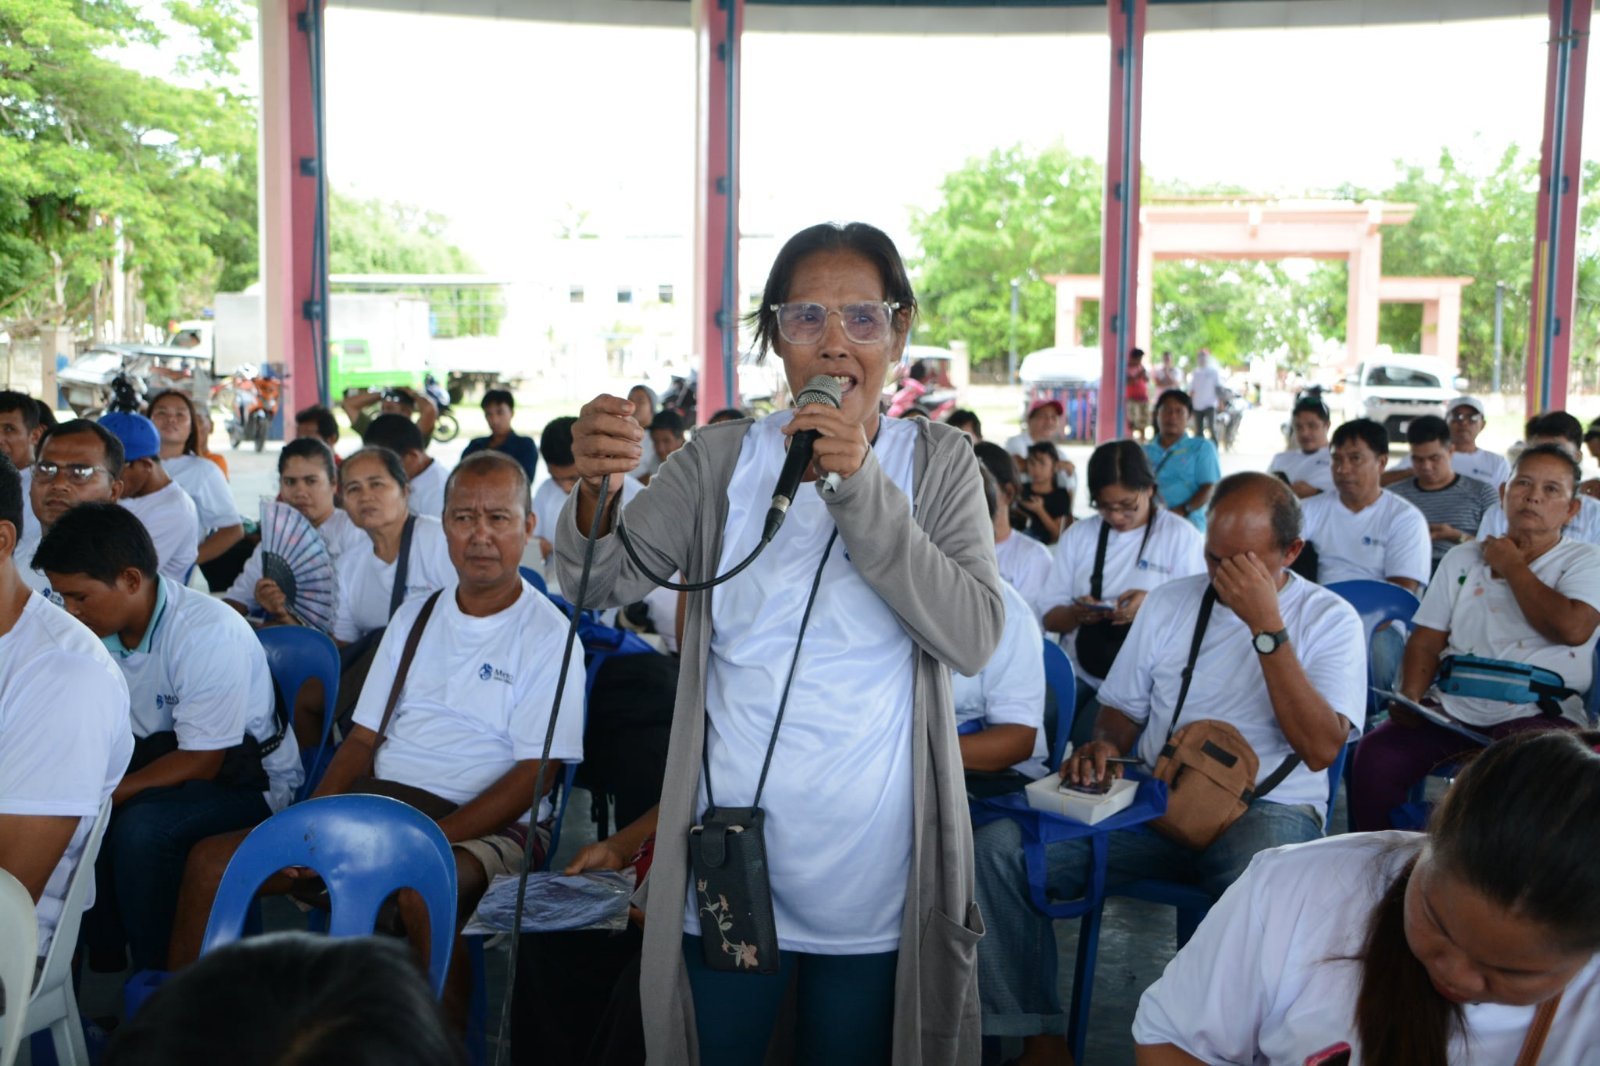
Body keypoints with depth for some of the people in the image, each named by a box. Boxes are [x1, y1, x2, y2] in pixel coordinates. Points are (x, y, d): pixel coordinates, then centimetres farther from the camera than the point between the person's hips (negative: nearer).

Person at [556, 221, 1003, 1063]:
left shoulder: (938, 463, 0)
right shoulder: (722, 459, 2)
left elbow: (974, 637, -13)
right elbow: (602, 582, -8)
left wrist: (859, 487, -20)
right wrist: (596, 491, -30)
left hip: (873, 862, 0)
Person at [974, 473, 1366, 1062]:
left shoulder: (1330, 619, 2)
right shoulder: (1169, 602, 14)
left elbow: (1320, 749, -12)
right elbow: (1122, 707, 20)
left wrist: (1267, 626, -17)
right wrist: (1103, 746, -4)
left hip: (1267, 810, -4)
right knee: (997, 847, -20)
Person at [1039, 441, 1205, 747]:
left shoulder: (1181, 536, 4)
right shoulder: (1077, 535, 14)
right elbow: (1050, 618, 12)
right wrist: (1077, 613, -11)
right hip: (1078, 672, 3)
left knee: (1090, 737, -31)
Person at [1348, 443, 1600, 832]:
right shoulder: (1462, 559, 19)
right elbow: (1426, 641, 15)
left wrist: (1511, 565, -1)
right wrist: (1409, 698, -6)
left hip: (1535, 714, -3)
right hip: (1452, 709, 3)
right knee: (1374, 757, -24)